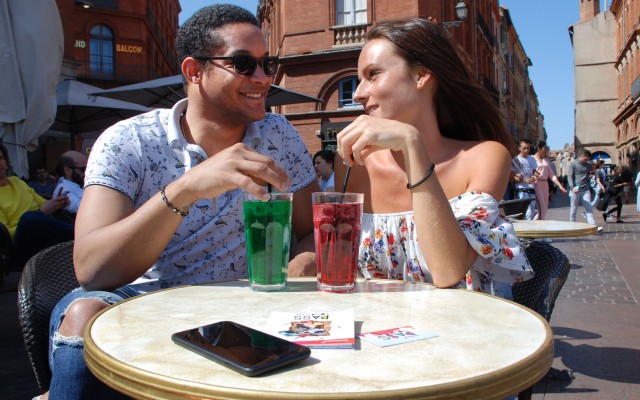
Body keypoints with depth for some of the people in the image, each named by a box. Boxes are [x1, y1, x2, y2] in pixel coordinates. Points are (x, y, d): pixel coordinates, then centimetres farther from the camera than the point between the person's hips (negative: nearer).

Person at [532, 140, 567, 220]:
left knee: (544, 211, 5)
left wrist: (560, 186, 9)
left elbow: (552, 175, 17)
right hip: (536, 184, -7)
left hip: (545, 185, 7)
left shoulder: (546, 160, 18)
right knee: (542, 210, -13)